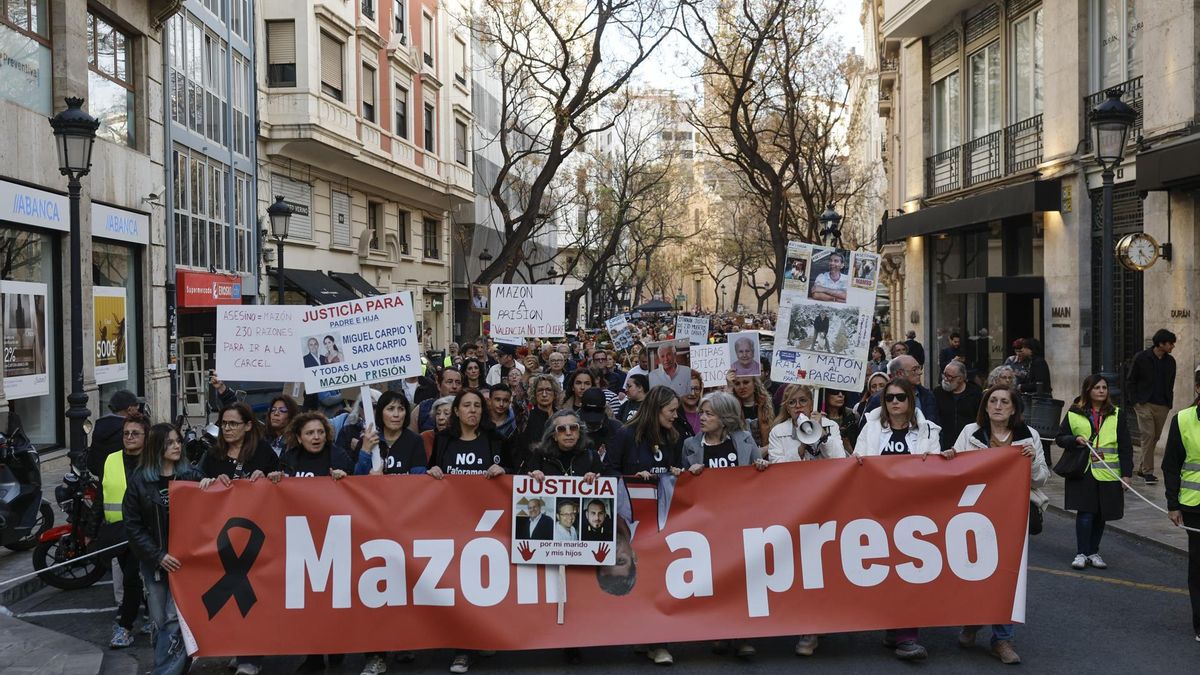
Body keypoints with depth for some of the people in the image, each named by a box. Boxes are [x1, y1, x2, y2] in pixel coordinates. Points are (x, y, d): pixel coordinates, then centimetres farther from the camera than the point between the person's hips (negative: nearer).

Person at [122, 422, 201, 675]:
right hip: (153, 561, 1)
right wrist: (159, 556, -10)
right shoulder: (139, 481, 0)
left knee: (175, 620, -9)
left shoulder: (191, 476, 1)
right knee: (159, 622, 7)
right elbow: (132, 525, -3)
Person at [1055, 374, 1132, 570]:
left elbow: (1125, 447, 7)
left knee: (1101, 514, 8)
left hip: (1108, 473, 2)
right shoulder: (1074, 413, 4)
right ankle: (1081, 553, 4)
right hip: (1082, 472, -2)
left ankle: (1093, 552, 22)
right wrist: (1075, 440, -11)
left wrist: (1126, 473, 0)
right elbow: (1060, 438, 10)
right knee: (1085, 513, -7)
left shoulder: (1116, 414, 7)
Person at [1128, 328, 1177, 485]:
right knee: (1148, 435, -12)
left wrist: (1169, 403, 10)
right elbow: (1131, 381, 1)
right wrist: (1136, 401, -6)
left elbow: (1170, 384, 20)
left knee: (1155, 438, 7)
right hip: (1145, 404, -5)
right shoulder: (1141, 358, -4)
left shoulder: (1170, 361, 10)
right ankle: (1148, 472, -9)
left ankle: (1140, 469, 20)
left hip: (1163, 406, 5)